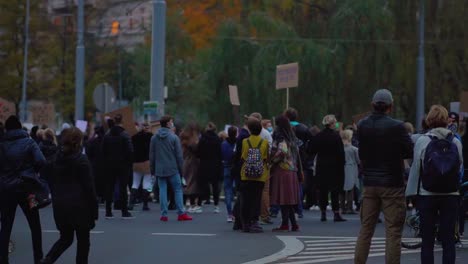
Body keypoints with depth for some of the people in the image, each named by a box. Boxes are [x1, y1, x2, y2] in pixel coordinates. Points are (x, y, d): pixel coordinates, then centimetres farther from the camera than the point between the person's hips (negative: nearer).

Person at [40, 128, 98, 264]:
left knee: (65, 238, 16)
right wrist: (94, 209, -7)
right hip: (79, 206, -6)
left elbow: (51, 183, 12)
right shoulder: (81, 160, -13)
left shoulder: (57, 159, 5)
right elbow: (89, 187, -13)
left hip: (60, 206, 6)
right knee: (83, 241, 8)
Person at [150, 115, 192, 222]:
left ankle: (164, 215, 3)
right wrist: (181, 168, 3)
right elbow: (179, 155, -6)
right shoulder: (174, 137, -7)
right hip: (173, 169, -3)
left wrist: (152, 169, 15)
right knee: (178, 190, 3)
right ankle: (181, 213, -2)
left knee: (162, 191, 5)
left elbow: (151, 156, 9)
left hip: (160, 170, 3)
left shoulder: (154, 138, 5)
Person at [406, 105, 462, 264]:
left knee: (427, 241, 4)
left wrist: (411, 192, 2)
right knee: (448, 240, 4)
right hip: (451, 196, 1)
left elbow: (415, 169, -4)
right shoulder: (456, 142, 0)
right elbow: (460, 167, 4)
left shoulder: (422, 141, -6)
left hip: (427, 196, -1)